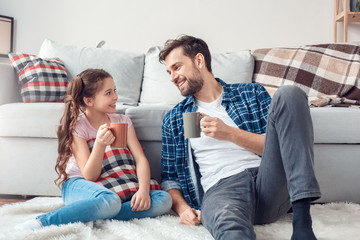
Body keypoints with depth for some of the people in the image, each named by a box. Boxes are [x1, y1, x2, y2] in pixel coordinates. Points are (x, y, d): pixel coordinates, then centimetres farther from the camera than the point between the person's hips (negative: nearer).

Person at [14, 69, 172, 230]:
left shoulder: (123, 122, 5)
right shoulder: (77, 126, -8)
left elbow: (140, 159, -3)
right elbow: (90, 176, -15)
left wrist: (143, 190, -22)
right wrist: (99, 145, -33)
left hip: (113, 185, 6)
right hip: (78, 184, -5)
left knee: (164, 200, -20)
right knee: (110, 202, -41)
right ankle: (41, 222, -26)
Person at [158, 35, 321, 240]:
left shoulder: (251, 93, 18)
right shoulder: (173, 119, 21)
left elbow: (284, 144, 9)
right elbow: (170, 177, 21)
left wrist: (230, 134, -4)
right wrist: (181, 207, -1)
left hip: (268, 181, 4)